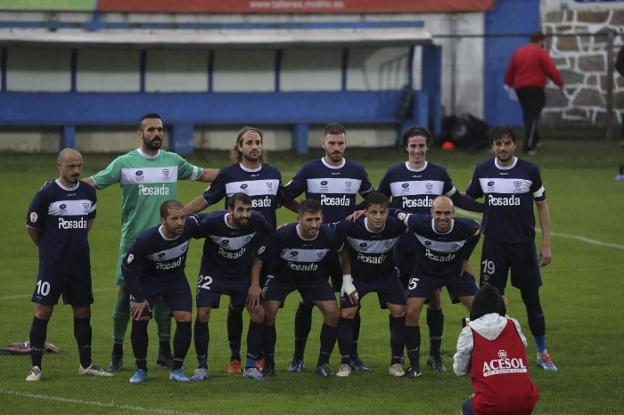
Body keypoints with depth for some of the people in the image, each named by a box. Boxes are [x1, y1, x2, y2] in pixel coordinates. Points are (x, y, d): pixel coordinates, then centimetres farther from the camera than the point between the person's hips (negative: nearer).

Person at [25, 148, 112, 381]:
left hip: (80, 264, 5)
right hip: (52, 265, -5)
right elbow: (31, 226, -1)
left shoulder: (88, 193, 5)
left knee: (83, 311, 9)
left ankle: (86, 364, 20)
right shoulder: (46, 194, -11)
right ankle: (35, 366, -1)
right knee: (43, 311, -7)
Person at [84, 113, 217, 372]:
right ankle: (117, 353, 7)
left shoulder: (173, 161, 7)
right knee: (125, 293, -2)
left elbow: (202, 174, 20)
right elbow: (94, 182, -6)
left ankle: (165, 351, 18)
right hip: (133, 240, -3)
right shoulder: (125, 163, -3)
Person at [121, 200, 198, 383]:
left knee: (184, 319, -13)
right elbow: (127, 267, -20)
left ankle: (177, 369, 2)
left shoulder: (190, 226, -28)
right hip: (146, 280, -2)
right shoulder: (147, 239, -34)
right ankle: (141, 370, 6)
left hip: (176, 279, 2)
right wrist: (139, 298, -18)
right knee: (139, 320, -14)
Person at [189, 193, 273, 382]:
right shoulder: (211, 222, -29)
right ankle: (201, 367, 2)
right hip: (213, 272, -2)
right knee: (202, 314, -16)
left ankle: (251, 366, 4)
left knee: (258, 313, -10)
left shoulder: (256, 221, -22)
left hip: (243, 273, 2)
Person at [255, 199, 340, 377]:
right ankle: (268, 363, -2)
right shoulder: (283, 234, -32)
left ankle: (323, 363, 2)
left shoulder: (329, 235, -26)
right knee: (267, 313, -20)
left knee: (333, 313, -14)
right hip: (281, 276, -2)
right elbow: (258, 258, -19)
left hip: (315, 277, 2)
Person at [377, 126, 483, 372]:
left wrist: (488, 208, 12)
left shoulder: (439, 173, 5)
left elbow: (457, 199, 17)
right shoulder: (393, 175, 2)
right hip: (403, 247, -1)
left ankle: (435, 354, 9)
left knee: (434, 298, -2)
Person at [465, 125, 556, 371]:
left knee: (532, 299, 3)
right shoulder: (482, 171, 2)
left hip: (524, 244, -1)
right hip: (493, 244, 1)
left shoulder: (529, 170, -2)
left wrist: (546, 244, 0)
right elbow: (467, 198, 16)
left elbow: (542, 206, 4)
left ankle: (542, 353, 17)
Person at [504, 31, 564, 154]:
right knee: (533, 116, -7)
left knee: (528, 115, 19)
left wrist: (508, 84, 26)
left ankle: (533, 140, 28)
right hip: (534, 88, -6)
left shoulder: (518, 52, 13)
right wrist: (560, 83, 3)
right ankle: (529, 146, -12)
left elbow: (510, 70, 15)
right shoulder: (540, 53, -6)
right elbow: (552, 70, -8)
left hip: (520, 88, 6)